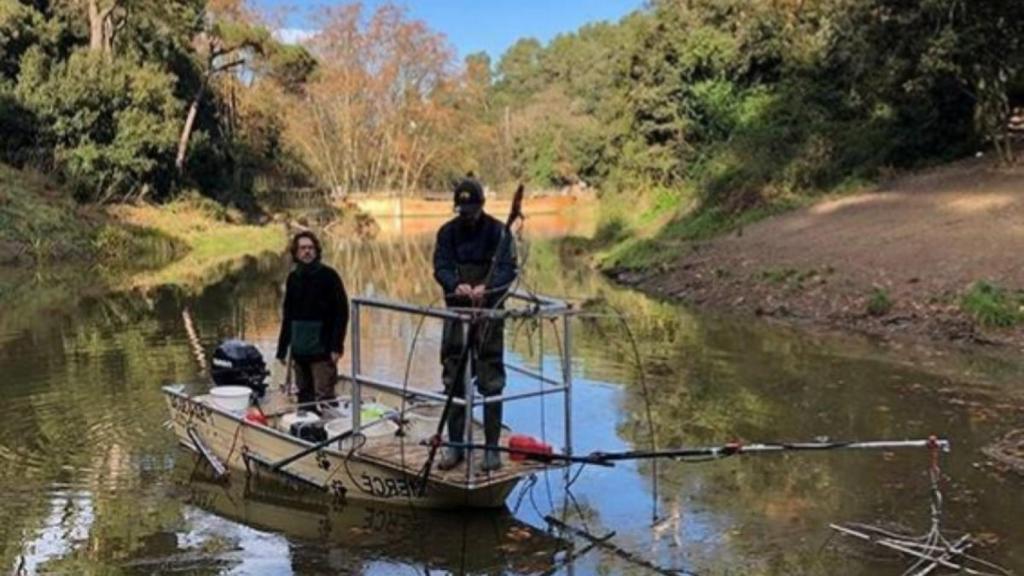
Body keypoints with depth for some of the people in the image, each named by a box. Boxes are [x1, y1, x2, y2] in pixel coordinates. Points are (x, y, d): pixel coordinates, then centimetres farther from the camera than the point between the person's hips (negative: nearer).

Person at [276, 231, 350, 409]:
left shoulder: (328, 276, -4)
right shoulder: (293, 278, 11)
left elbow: (342, 312, -7)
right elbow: (288, 316, 17)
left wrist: (336, 347, -14)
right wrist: (282, 348, 14)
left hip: (322, 351, -5)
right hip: (299, 351, 5)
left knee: (323, 398, -7)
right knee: (304, 397, 9)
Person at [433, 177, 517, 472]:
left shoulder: (497, 231, -3)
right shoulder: (447, 232, 6)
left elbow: (508, 269, -11)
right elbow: (440, 267, -4)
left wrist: (486, 287, -31)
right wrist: (457, 285, -26)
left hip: (489, 314, -3)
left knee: (491, 382, -2)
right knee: (454, 380, 6)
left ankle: (492, 447, 7)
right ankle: (454, 445, 17)